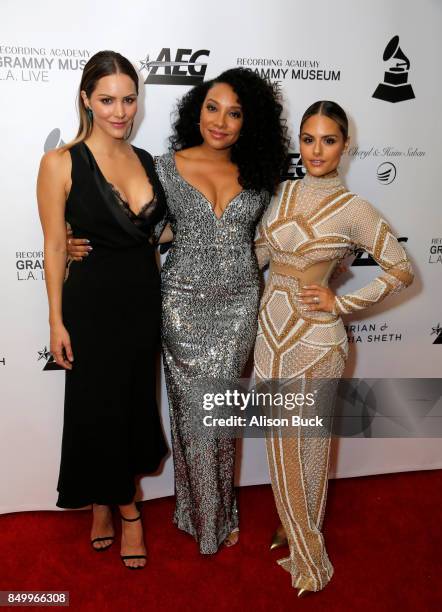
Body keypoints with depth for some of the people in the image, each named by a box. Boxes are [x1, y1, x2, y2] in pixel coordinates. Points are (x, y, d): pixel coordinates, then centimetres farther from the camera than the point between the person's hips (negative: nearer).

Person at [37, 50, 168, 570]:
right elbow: (54, 247, -9)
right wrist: (57, 321, -9)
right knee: (99, 407, 8)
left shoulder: (146, 160, 4)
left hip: (144, 299, 5)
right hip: (91, 303, -5)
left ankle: (106, 505, 37)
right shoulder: (61, 163, -11)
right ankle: (125, 507, 33)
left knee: (133, 403, 15)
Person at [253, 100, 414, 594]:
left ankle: (309, 555, 31)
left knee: (310, 445, 9)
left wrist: (341, 303, -10)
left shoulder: (354, 210, -12)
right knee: (281, 444, 15)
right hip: (272, 330, 5)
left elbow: (402, 271, -7)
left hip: (315, 337, -5)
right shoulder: (283, 193, 4)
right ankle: (294, 533, 39)